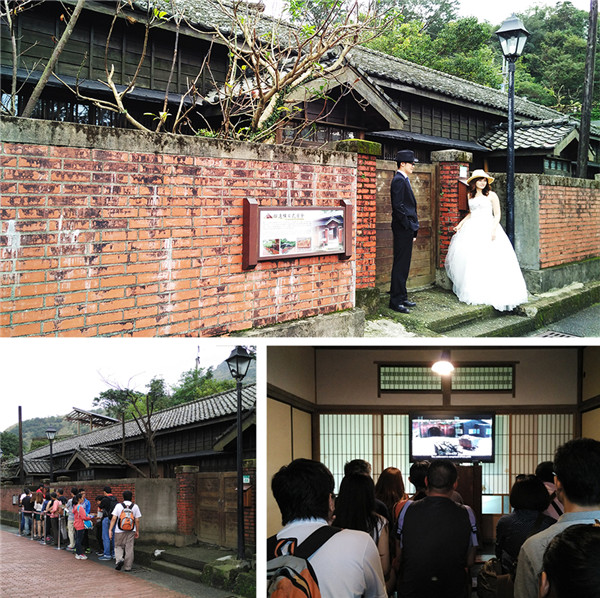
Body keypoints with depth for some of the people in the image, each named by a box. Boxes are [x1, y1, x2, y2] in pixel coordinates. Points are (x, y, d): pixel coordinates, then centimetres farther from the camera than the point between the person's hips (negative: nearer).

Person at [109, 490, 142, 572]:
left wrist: (110, 529, -4)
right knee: (129, 548, 7)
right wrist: (137, 531, 9)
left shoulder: (118, 505, -4)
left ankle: (119, 559, -9)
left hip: (119, 531, -1)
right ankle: (127, 567, 10)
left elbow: (114, 519, -8)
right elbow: (137, 520, 0)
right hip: (131, 531, 1)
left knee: (118, 546, 15)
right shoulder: (135, 506, -1)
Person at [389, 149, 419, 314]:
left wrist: (413, 228, 16)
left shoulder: (403, 180, 18)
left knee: (404, 264, 14)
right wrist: (409, 227, -18)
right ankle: (395, 301, -4)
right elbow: (398, 206, -20)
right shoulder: (399, 180, -13)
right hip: (403, 228, -10)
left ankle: (402, 297, 21)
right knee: (400, 264, -7)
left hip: (407, 228, 10)